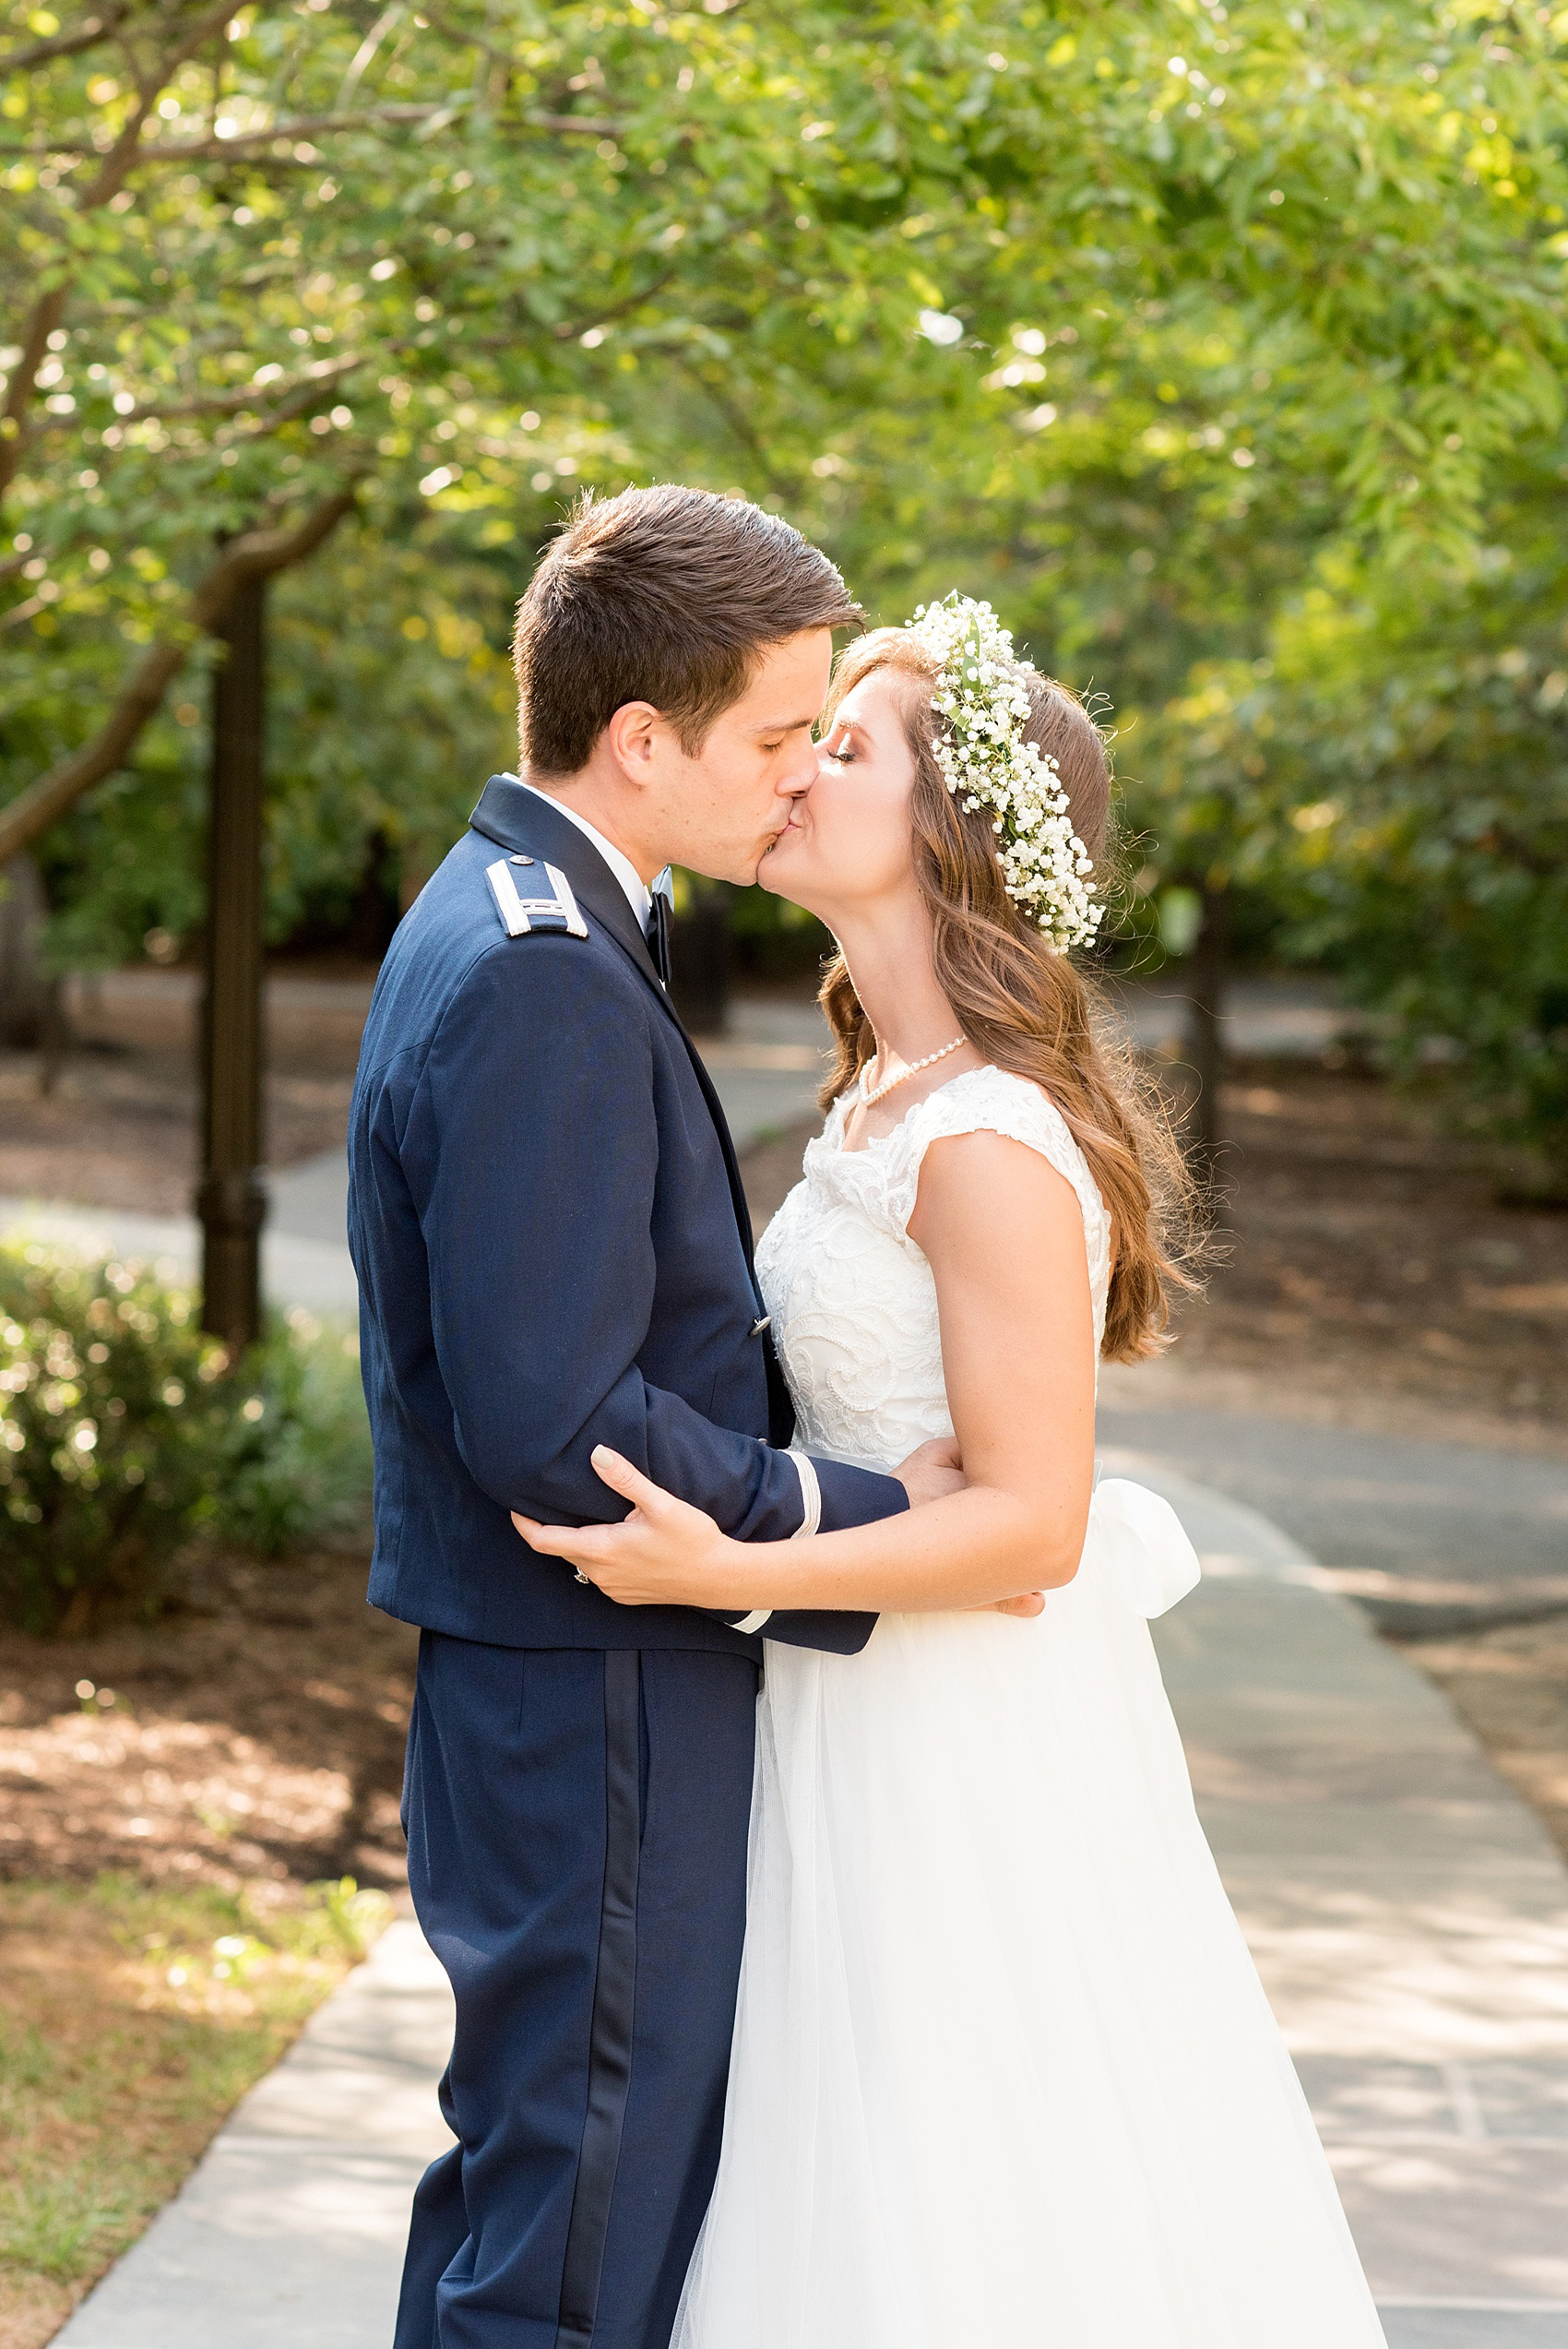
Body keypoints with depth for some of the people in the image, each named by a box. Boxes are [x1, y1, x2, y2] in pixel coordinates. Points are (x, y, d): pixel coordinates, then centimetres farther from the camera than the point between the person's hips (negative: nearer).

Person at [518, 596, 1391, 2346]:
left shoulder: (991, 1146, -22)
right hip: (868, 1725, 9)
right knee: (866, 2197, 17)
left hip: (964, 1745, -9)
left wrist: (719, 1575, -28)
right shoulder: (884, 1097, 8)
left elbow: (1031, 1523, -23)